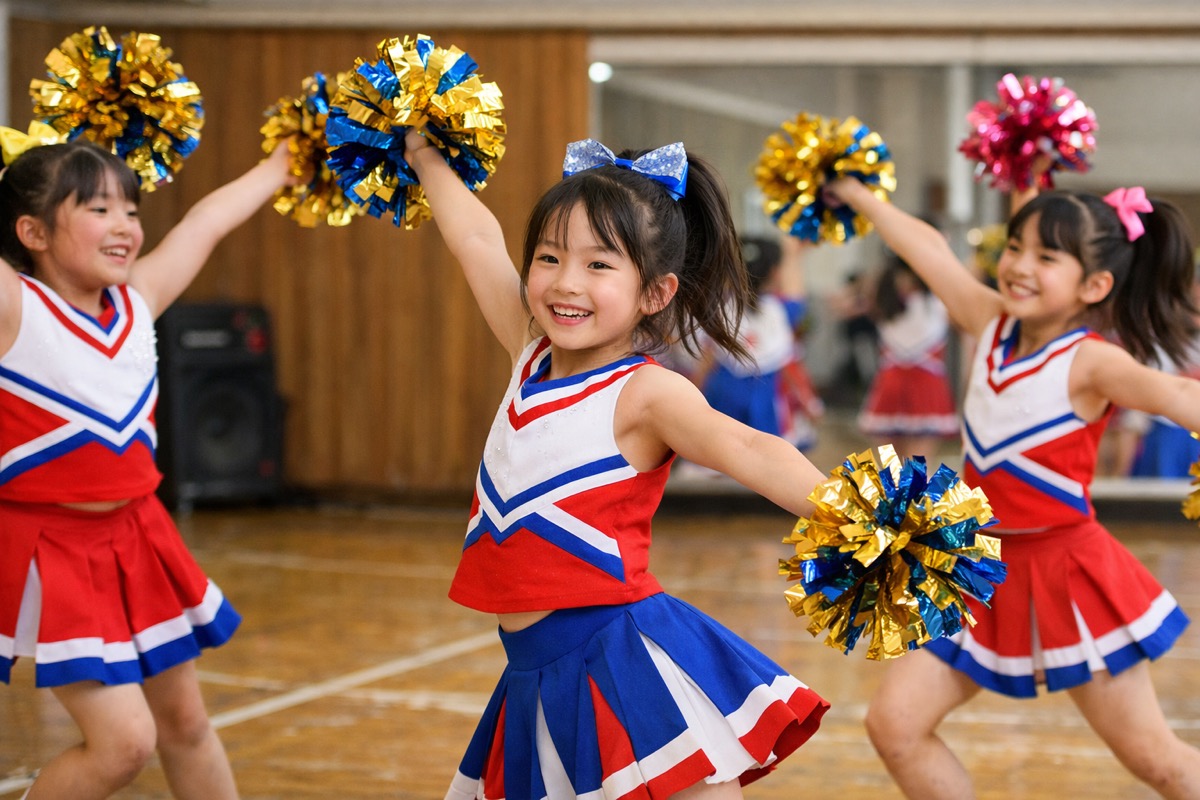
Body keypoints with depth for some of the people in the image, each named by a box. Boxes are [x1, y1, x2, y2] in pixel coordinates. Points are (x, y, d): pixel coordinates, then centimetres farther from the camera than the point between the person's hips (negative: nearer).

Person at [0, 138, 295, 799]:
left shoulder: (137, 302, 1)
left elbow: (207, 221, 15)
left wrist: (281, 164, 26)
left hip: (137, 539, 6)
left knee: (185, 723, 17)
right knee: (123, 741, -13)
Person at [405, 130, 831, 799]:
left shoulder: (645, 393, -11)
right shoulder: (532, 356, 9)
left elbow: (745, 449, -28)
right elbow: (479, 239, 20)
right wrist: (424, 154, 31)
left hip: (628, 662, -7)